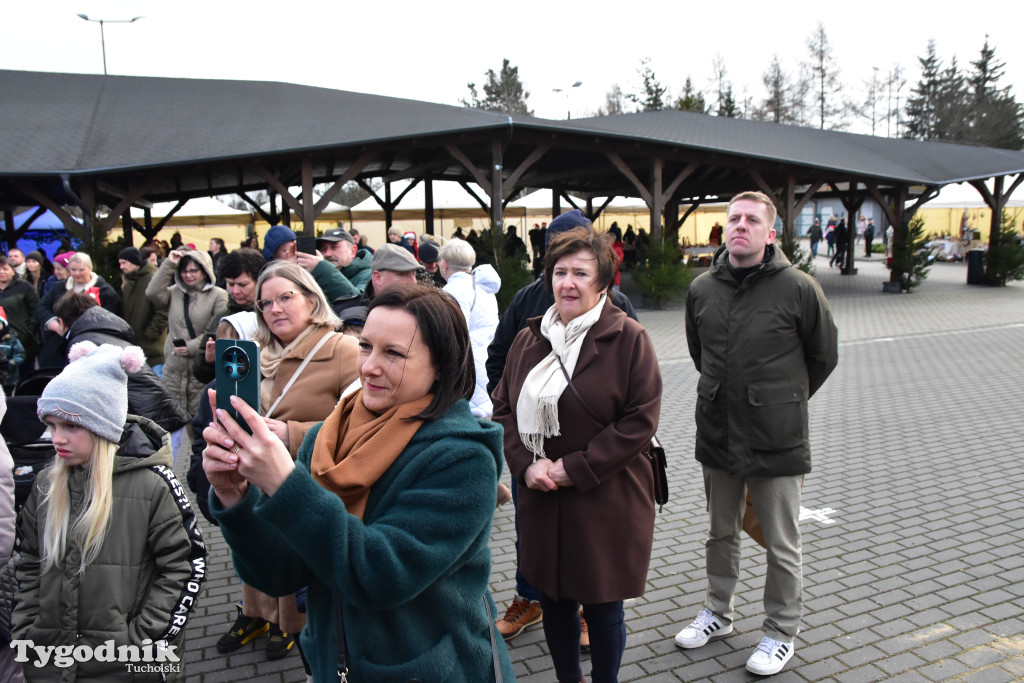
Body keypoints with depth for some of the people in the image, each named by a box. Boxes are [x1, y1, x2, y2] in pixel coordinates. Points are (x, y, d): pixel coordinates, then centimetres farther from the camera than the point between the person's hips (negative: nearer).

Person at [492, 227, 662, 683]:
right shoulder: (529, 340, 6)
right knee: (553, 601, 17)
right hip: (541, 499, 4)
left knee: (603, 608, 10)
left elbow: (641, 419, -13)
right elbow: (504, 409, 9)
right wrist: (526, 463, -8)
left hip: (607, 501, -4)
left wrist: (575, 468, -15)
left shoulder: (628, 339, -9)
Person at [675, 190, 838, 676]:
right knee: (721, 533, 21)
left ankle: (781, 632, 30)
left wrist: (785, 401, 11)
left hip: (777, 440, -4)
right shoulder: (702, 289, 0)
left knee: (781, 546, 10)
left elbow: (823, 357, 2)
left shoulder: (798, 288, -12)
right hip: (717, 435, 4)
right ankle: (718, 612, 41)